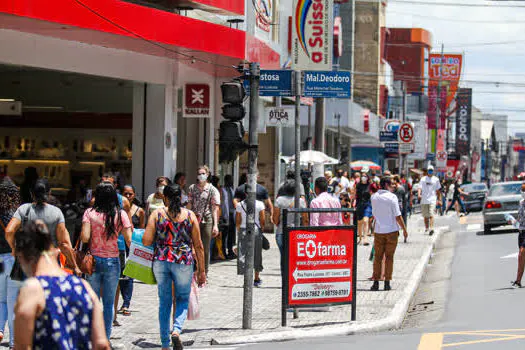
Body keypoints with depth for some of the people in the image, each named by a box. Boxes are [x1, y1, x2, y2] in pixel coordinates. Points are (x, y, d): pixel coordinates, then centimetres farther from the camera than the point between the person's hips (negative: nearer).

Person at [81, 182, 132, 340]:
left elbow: (84, 237, -14)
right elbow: (129, 241, -5)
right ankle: (106, 338, 10)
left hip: (94, 260, 0)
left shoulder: (90, 213, -4)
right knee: (109, 303, 8)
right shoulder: (120, 214, -3)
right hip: (113, 261, 0)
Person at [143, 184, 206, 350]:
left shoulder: (157, 214, 0)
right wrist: (201, 271, 8)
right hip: (184, 262, -1)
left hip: (161, 261, 1)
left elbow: (146, 241, -5)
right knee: (183, 299, 16)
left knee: (164, 302, 11)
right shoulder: (190, 215, 1)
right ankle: (176, 330, -11)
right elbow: (198, 246, 2)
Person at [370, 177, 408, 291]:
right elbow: (398, 216, -11)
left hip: (378, 231, 3)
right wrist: (404, 229, -2)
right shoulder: (392, 197, -10)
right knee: (389, 257, 3)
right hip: (391, 230, -3)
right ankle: (387, 283, 2)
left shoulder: (374, 197, 4)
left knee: (378, 257, 7)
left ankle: (376, 283, 3)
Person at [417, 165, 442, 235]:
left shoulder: (436, 179, 7)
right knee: (425, 216, 10)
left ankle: (431, 229, -26)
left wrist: (439, 199, 13)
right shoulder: (423, 179, 6)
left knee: (431, 215, -16)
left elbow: (438, 190, 14)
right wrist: (419, 194, -24)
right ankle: (426, 229, 24)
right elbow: (420, 188, -4)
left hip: (432, 200, -2)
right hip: (424, 200, 2)